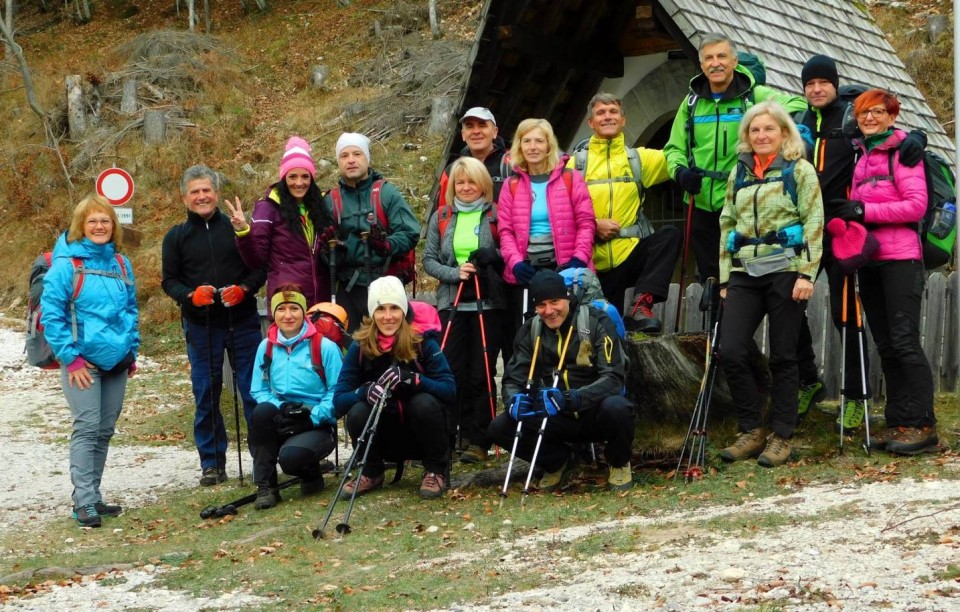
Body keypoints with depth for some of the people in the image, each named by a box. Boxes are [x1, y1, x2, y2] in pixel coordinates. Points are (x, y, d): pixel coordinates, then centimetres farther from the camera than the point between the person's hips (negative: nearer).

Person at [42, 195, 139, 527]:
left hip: (116, 361, 6)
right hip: (82, 363, -6)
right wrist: (70, 357, -14)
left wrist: (132, 350, 12)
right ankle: (83, 502, -7)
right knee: (87, 428, -10)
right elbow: (51, 314, -10)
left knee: (105, 431, 10)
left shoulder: (121, 263, 9)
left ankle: (93, 496, 19)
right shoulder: (66, 264, -9)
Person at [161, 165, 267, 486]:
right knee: (206, 393, 4)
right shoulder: (176, 237, 6)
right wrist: (190, 295, -13)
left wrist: (244, 289, -13)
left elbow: (260, 267, 6)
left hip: (242, 320, -1)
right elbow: (169, 281, 7)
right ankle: (212, 463, 13)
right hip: (200, 325, 1)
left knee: (254, 389, 0)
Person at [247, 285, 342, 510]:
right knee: (262, 411, -31)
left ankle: (311, 475, 6)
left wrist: (312, 417, -22)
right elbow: (258, 391, 5)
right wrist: (280, 408, -15)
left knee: (291, 456, -35)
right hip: (280, 423, 4)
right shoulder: (266, 347, 5)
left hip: (318, 426, -4)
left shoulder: (325, 347, -7)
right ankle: (266, 487, -19)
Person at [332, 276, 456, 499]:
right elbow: (339, 400, -12)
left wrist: (410, 379, -36)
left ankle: (437, 471, -6)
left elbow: (450, 390, -19)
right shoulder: (360, 347, -8)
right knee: (357, 412, -27)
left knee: (425, 403, -31)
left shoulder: (423, 342, -12)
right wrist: (366, 391, -34)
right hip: (384, 438, 1)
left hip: (419, 433, -1)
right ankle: (371, 473, 1)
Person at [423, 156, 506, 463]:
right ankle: (461, 434, 9)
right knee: (455, 372, 0)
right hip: (452, 304, 3)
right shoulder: (441, 219, 12)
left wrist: (493, 258, -16)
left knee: (482, 374, -3)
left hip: (488, 303, -2)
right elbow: (429, 260, 8)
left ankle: (479, 440, 1)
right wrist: (455, 273, -9)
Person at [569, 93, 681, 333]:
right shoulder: (576, 163, 7)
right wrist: (593, 224, -14)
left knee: (670, 235, -28)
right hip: (596, 263, 0)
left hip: (633, 253, 0)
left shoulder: (639, 158, 9)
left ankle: (642, 304, -31)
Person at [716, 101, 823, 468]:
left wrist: (806, 273, -13)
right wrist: (725, 277, 12)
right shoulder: (739, 174, 16)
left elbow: (814, 224, -5)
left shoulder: (800, 171, 1)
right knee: (731, 352, -6)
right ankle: (751, 431, 8)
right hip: (744, 274, 4)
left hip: (785, 271, -4)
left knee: (782, 357, 1)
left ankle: (781, 437, 10)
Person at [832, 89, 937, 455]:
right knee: (885, 346, 8)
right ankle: (898, 423, 12)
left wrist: (865, 211, -15)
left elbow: (917, 204, -12)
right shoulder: (861, 156, 17)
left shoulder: (903, 151, -3)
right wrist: (846, 215, 2)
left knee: (904, 341, -10)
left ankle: (924, 425, -7)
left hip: (900, 259, -7)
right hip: (868, 259, 7)